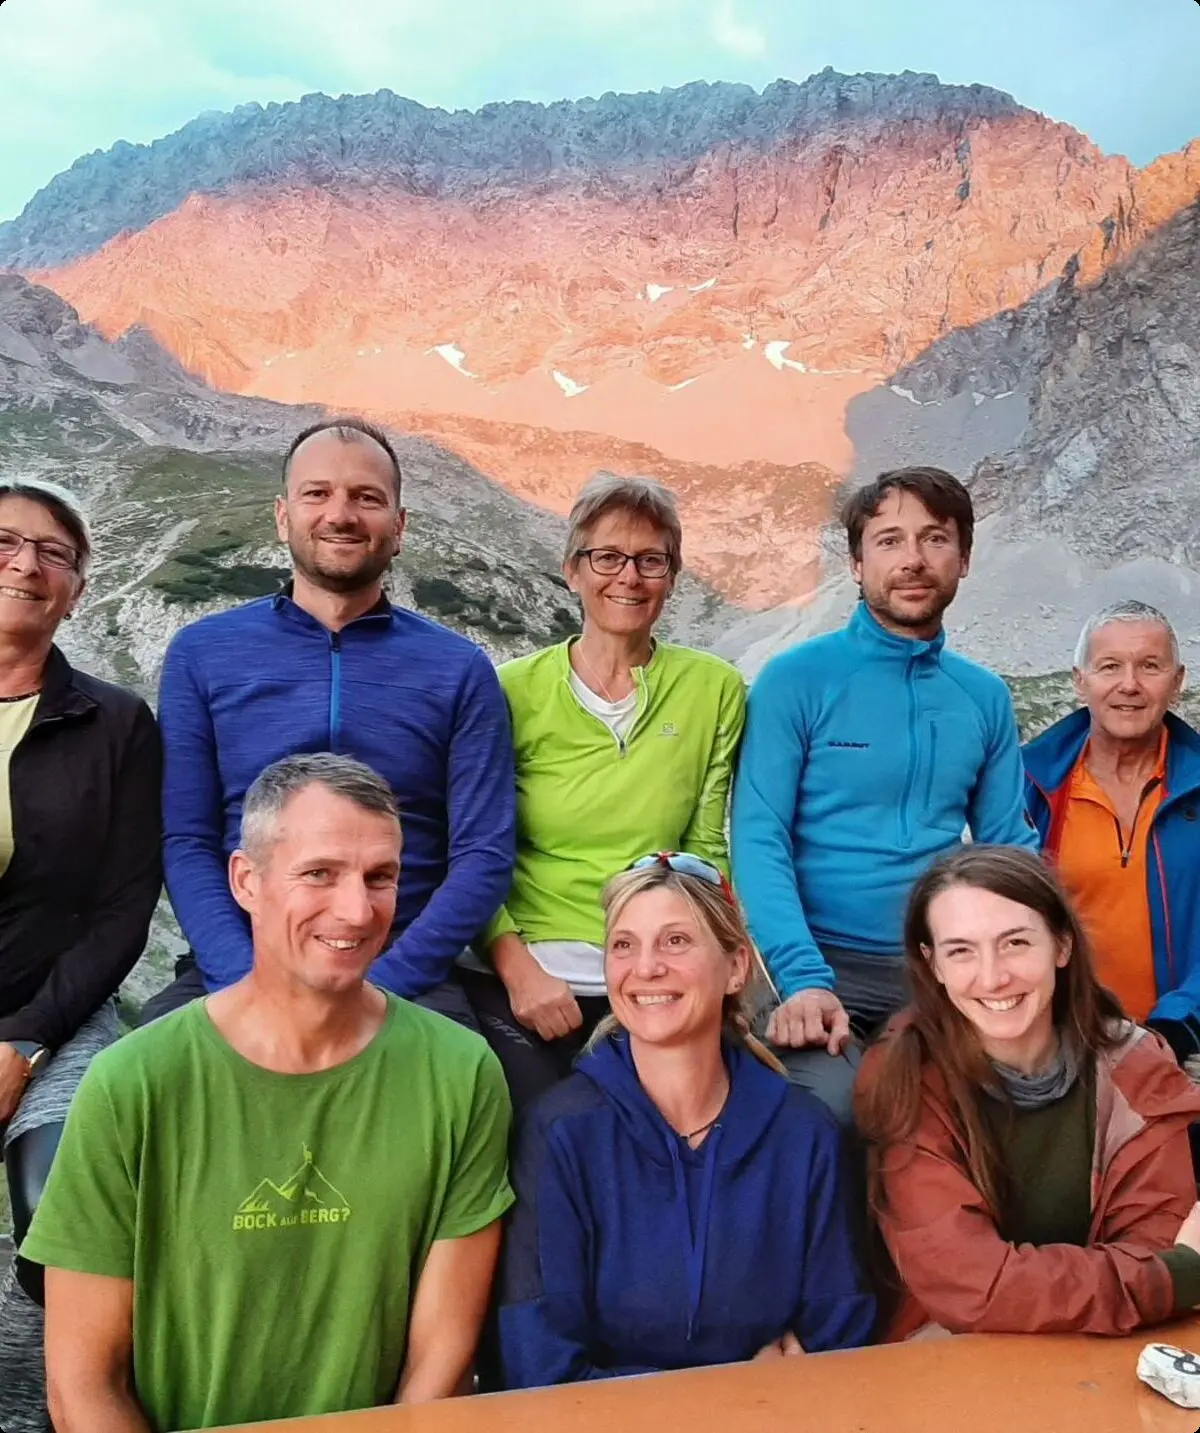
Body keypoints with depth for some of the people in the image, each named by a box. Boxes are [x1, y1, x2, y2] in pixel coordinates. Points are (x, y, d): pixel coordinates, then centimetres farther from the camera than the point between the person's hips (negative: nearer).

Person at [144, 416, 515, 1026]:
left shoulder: (459, 670, 4)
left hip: (403, 975, -1)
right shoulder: (200, 654, 7)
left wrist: (377, 986, -14)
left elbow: (483, 856, -1)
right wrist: (246, 980, -13)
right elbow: (186, 843, 2)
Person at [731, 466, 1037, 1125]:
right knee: (824, 1108, -29)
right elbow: (759, 839, -11)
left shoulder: (986, 697, 10)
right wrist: (803, 978, -23)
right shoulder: (796, 678, -5)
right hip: (826, 963, -4)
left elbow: (1009, 845, 12)